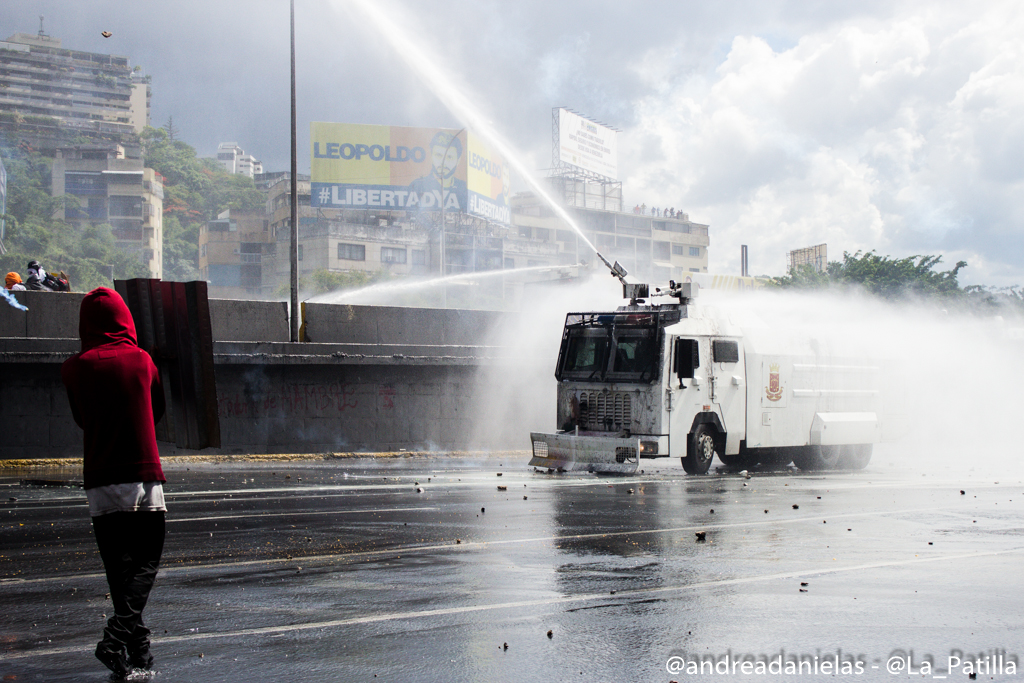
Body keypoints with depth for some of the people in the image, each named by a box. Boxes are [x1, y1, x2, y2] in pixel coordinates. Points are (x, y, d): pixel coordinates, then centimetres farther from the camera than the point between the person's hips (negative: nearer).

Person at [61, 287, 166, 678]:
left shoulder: (74, 368, 0)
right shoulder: (142, 360, 2)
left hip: (100, 482, 1)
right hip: (145, 476, -1)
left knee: (119, 566, 8)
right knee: (145, 561, 2)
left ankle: (137, 646, 8)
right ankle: (119, 634, -18)